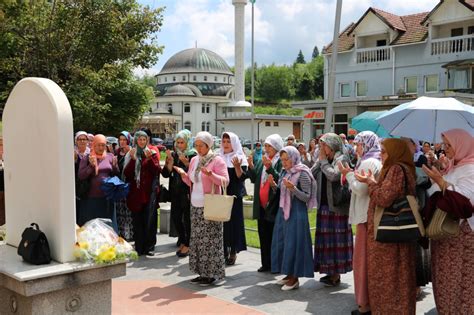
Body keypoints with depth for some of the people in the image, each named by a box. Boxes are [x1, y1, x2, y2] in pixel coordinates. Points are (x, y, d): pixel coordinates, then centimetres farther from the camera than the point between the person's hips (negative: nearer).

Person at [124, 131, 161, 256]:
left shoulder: (152, 153, 7)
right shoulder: (131, 154, 10)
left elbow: (157, 171, -4)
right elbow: (126, 173, -1)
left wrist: (149, 158, -15)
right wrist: (132, 159, -13)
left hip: (149, 191, -1)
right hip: (135, 192, 2)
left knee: (149, 220, -4)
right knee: (137, 220, 2)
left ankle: (149, 247, 3)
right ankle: (139, 247, 9)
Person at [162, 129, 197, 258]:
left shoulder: (193, 155, -5)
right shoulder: (173, 155, 9)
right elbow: (166, 174, 3)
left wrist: (186, 163, -23)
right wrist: (170, 161, -10)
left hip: (188, 191, -5)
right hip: (176, 191, 5)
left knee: (187, 218, -1)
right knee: (175, 217, 8)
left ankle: (187, 245, 11)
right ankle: (182, 242, 24)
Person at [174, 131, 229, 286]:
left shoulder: (217, 160, -7)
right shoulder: (194, 160, 13)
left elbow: (225, 181, -13)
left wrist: (210, 174, -26)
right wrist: (184, 175, -1)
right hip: (195, 205, 7)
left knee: (210, 238, -5)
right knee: (197, 238, 9)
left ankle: (212, 273, 4)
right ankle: (202, 272, 17)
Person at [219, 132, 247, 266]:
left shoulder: (240, 158, 0)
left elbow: (242, 177, -8)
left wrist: (237, 166, -24)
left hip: (234, 196, -3)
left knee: (234, 222, -1)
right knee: (221, 222, 2)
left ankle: (233, 252, 9)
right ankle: (223, 251, 13)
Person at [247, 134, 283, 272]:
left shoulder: (281, 162, -8)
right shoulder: (262, 161, 12)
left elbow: (280, 179, -19)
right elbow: (254, 179, 12)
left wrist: (269, 167, -27)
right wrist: (251, 167, -4)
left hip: (274, 204, -6)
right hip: (262, 204, 6)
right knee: (263, 235, 10)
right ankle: (266, 263, 17)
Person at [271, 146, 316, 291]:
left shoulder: (302, 174, -11)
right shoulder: (284, 173, 10)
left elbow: (307, 197, -13)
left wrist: (293, 188, -26)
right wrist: (274, 186, -1)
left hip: (297, 213, -8)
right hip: (283, 212, 8)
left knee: (293, 243, -5)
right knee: (283, 242, 10)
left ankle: (295, 278, 5)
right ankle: (289, 274, 21)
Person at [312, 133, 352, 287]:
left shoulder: (342, 159, -7)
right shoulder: (322, 160, 12)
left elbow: (333, 175, -23)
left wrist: (323, 161, -13)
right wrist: (319, 160, -3)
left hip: (337, 207, -7)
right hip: (323, 205, 7)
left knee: (336, 239, -2)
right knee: (326, 239, 9)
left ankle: (336, 274, 5)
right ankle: (330, 271, 19)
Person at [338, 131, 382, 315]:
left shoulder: (368, 163, -14)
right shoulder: (377, 162, 14)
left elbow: (360, 189, -20)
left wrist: (349, 174, -7)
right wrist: (352, 174, 10)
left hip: (366, 216, -9)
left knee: (362, 258, -3)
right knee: (370, 258, 15)